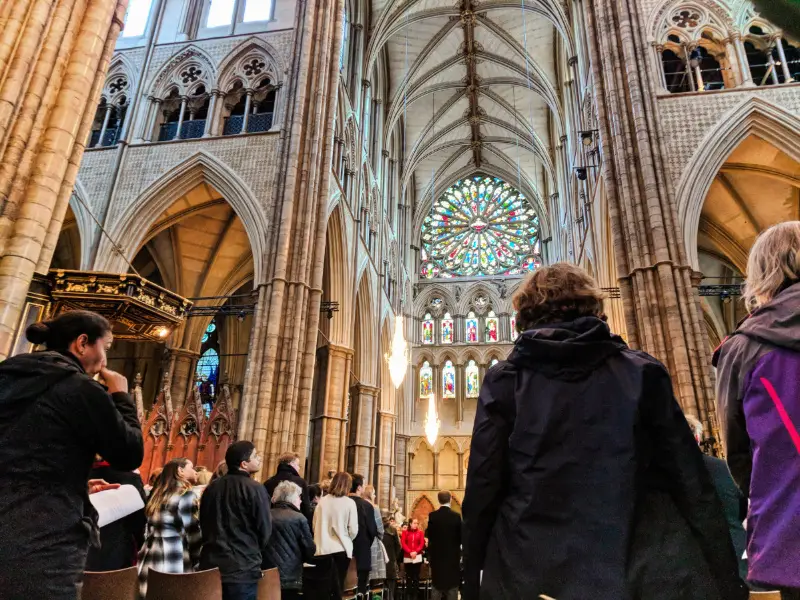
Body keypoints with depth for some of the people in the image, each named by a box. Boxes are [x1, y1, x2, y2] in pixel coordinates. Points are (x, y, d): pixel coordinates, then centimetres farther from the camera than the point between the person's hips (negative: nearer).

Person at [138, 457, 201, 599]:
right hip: (173, 566, -8)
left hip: (149, 564, 9)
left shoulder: (157, 494, 15)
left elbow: (148, 531, 18)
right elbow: (193, 534, -11)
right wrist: (200, 564, 0)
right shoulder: (186, 495, -9)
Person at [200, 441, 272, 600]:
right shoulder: (255, 488, -13)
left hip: (211, 565, 6)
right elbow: (265, 530, -8)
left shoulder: (211, 487, 5)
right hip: (242, 569, -6)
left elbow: (203, 524, 15)